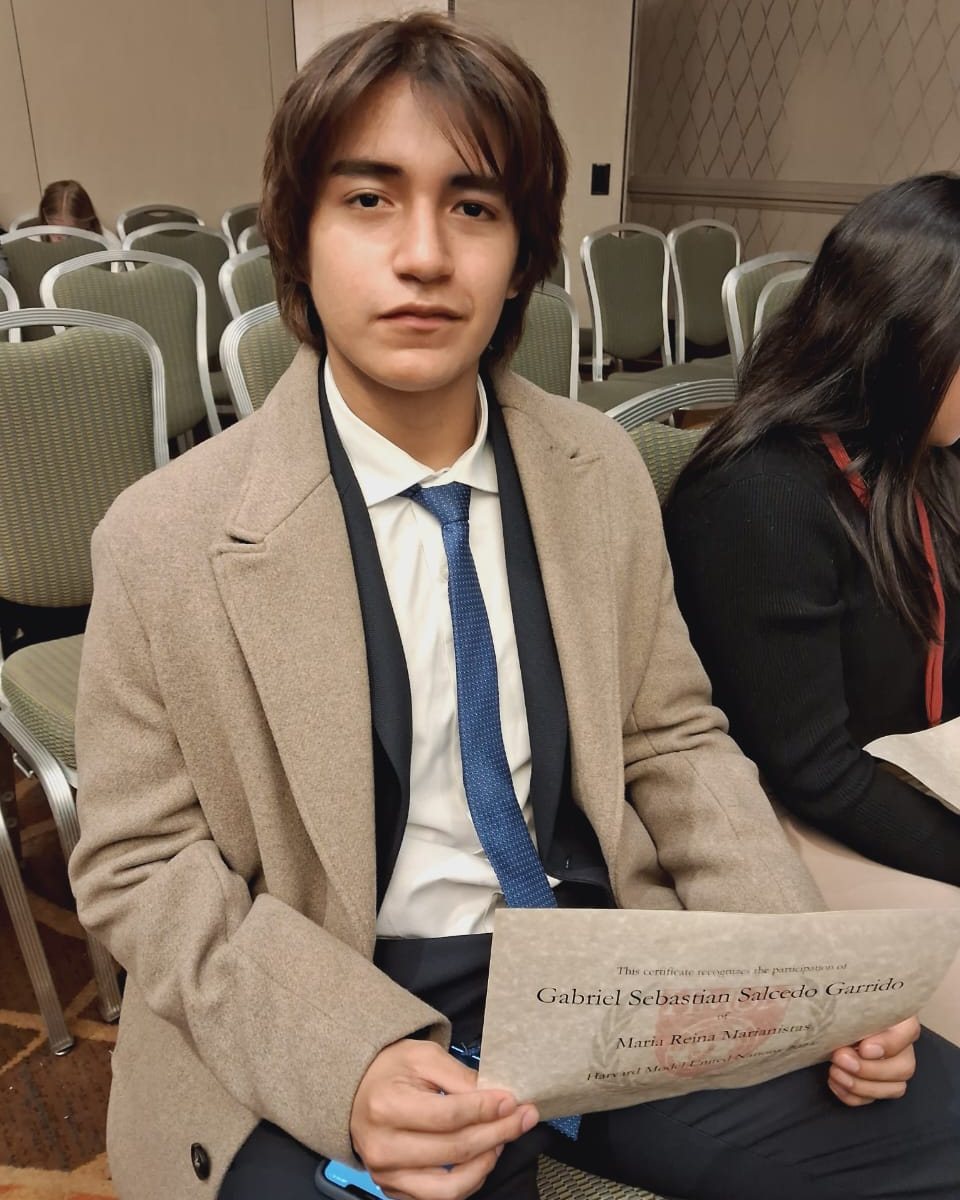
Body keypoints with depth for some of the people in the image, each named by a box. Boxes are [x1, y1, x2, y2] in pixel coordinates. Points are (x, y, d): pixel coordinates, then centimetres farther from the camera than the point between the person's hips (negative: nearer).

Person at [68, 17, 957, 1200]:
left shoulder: (604, 471, -1)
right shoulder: (165, 543, -11)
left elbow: (673, 739, 6)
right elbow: (142, 865, -5)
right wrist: (348, 1057, -21)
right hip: (336, 1038, -2)